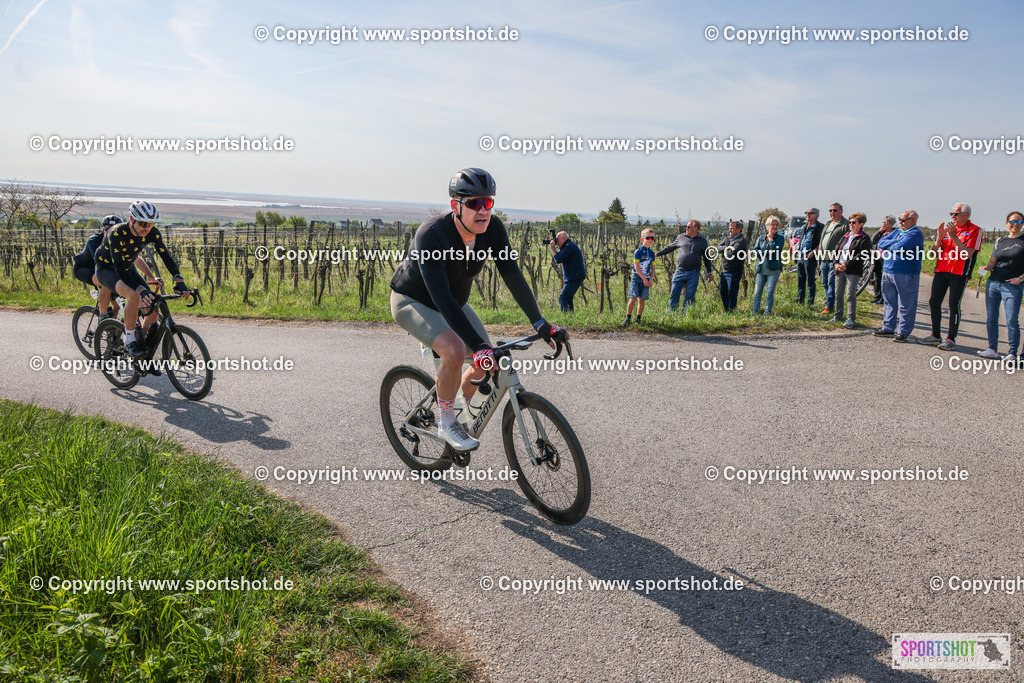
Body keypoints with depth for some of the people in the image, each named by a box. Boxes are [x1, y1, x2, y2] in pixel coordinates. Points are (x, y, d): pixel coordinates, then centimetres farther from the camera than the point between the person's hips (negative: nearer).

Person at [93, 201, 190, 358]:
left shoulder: (152, 233, -17)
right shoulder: (117, 233, -33)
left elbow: (166, 256, -16)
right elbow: (119, 269, -39)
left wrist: (179, 280, -32)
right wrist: (141, 290, -51)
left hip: (129, 268, 6)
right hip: (107, 269, -6)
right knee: (134, 296, -36)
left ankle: (142, 341, 9)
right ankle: (130, 340, -20)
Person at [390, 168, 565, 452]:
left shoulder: (493, 228, -18)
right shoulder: (431, 234, -35)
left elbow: (512, 275, -18)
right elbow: (441, 297, -41)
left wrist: (540, 323, -27)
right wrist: (479, 346, -47)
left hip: (454, 302, 6)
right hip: (412, 301, -6)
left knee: (491, 363, -3)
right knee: (455, 350, -32)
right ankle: (447, 423, -9)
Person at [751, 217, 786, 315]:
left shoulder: (780, 238, 5)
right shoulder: (761, 238, 13)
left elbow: (776, 250, -10)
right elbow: (755, 251, 2)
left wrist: (771, 239, -2)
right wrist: (767, 253, -11)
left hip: (774, 270, -2)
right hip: (761, 269, 2)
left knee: (770, 292, -3)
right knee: (757, 291, -1)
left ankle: (767, 312, 4)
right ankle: (755, 312, 6)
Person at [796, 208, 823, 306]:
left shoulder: (820, 227, -4)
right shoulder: (805, 227, 19)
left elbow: (822, 243, -11)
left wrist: (813, 251, -19)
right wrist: (798, 249, 12)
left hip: (810, 257, -7)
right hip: (800, 257, 7)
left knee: (811, 281, -3)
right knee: (800, 281, 12)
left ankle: (810, 302, 1)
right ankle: (799, 300, 19)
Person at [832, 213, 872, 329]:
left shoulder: (864, 238, -2)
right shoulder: (845, 237, 19)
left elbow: (864, 256, -12)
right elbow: (837, 251, 19)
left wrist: (847, 265, -16)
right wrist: (836, 263, 1)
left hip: (853, 271, -6)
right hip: (840, 270, 6)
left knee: (850, 295, -10)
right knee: (838, 294, 9)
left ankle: (851, 319, -3)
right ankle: (838, 316, 21)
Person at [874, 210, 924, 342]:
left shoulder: (916, 234, -8)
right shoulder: (897, 232, 18)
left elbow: (900, 247, -22)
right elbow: (881, 243, 7)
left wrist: (888, 247, -3)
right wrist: (895, 242, -7)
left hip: (906, 274, -8)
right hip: (887, 271, 8)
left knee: (906, 305, 0)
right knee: (889, 302, 14)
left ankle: (903, 332, 6)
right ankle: (888, 328, 24)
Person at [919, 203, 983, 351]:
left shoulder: (974, 231, -3)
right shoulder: (947, 229, 13)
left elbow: (968, 253, -16)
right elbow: (935, 251, 11)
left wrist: (954, 237, -20)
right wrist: (939, 238, -7)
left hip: (959, 273, -6)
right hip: (941, 270, 6)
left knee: (954, 305, -6)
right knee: (934, 302, 4)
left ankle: (951, 339, 1)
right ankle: (936, 336, 16)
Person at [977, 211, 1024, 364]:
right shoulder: (999, 241, 13)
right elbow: (993, 261, 13)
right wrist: (987, 267, -8)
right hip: (993, 282, 5)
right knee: (991, 318, 8)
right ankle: (992, 349, 18)